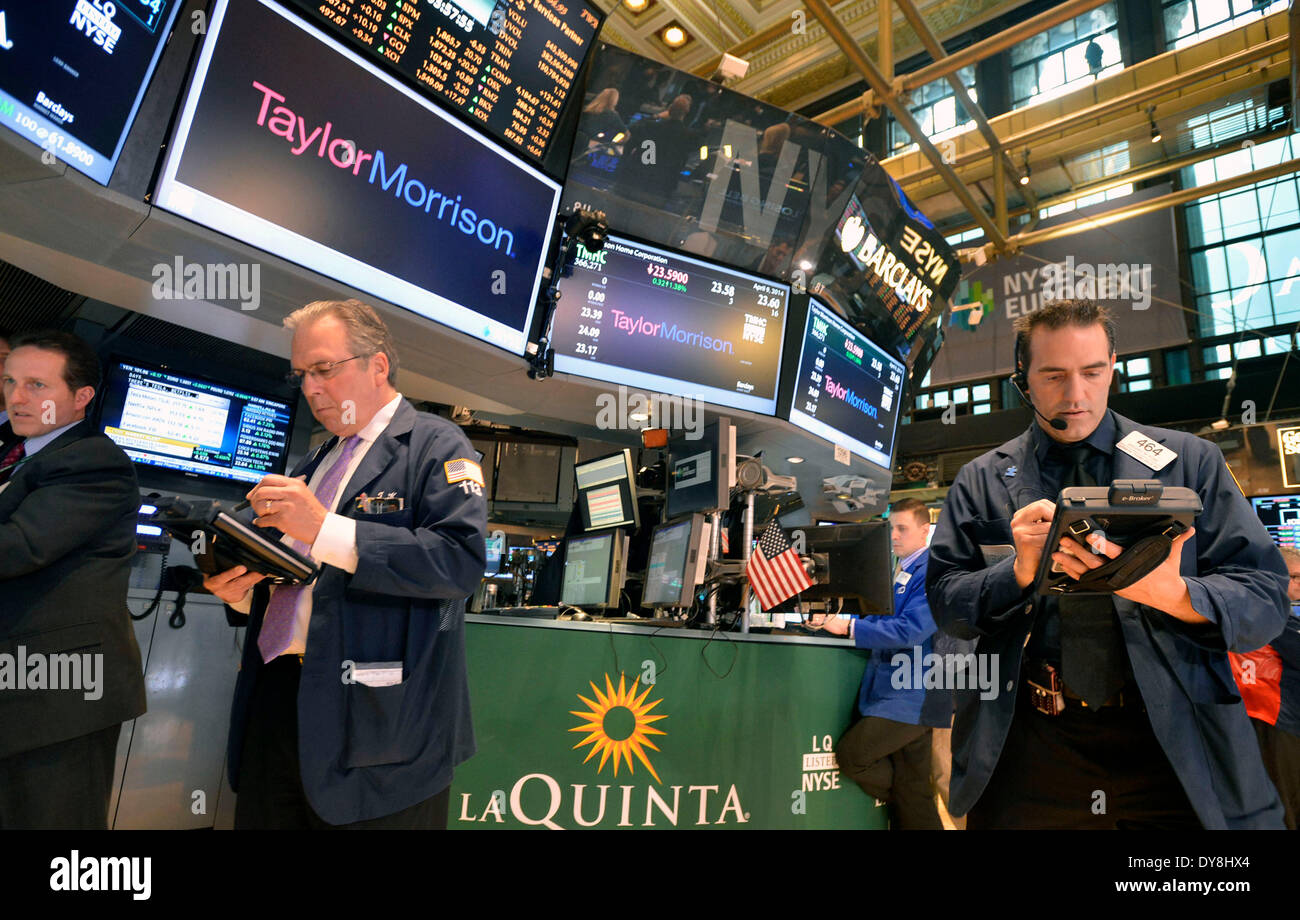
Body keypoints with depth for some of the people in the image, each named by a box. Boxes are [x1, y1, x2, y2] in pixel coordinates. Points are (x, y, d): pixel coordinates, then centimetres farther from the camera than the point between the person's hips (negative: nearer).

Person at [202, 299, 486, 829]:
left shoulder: (435, 445, -5)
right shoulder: (317, 462, 20)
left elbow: (461, 559, -21)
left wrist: (325, 530, -22)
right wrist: (242, 591, 3)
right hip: (274, 701, 7)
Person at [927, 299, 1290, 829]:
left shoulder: (1191, 461, 5)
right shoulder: (979, 481, 4)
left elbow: (1267, 597, 1)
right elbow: (945, 604, 0)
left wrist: (1176, 595, -20)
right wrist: (1019, 570, -19)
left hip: (1172, 746, 1)